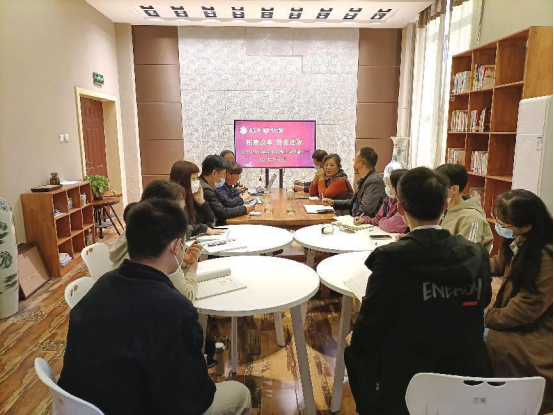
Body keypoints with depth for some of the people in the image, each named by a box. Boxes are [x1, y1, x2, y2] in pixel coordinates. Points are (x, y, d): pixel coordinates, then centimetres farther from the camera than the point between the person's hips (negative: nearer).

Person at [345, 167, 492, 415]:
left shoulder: (390, 258, -21)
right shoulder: (478, 255, -7)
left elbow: (372, 317, -10)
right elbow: (480, 305, 9)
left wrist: (355, 339, 11)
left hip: (404, 382, -4)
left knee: (355, 351, 24)